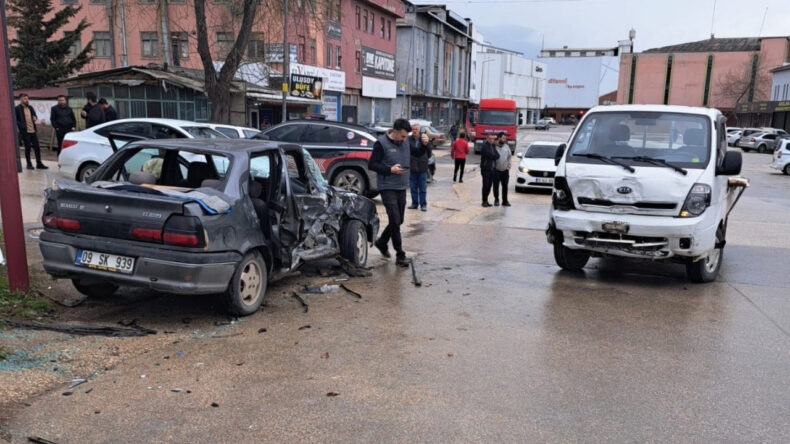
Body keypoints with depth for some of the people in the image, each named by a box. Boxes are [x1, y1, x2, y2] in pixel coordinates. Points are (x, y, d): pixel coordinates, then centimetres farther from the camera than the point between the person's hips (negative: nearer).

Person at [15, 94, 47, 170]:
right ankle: (29, 164, 11)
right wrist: (21, 126, -17)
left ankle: (39, 164, 11)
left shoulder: (30, 107, 15)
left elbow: (35, 116, 22)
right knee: (27, 148, 1)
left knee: (37, 147, 4)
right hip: (25, 131, -5)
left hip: (33, 130, 5)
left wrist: (35, 118, -1)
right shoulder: (17, 108, -4)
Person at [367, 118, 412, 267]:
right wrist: (390, 169, -18)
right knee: (395, 220, -10)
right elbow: (371, 165, -10)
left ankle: (381, 243, 36)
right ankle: (400, 255, -3)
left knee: (398, 221, 14)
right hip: (388, 187, -7)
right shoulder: (381, 143, -8)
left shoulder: (406, 143, 10)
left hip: (402, 187, 7)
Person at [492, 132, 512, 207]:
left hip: (505, 170, 4)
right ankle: (496, 200, 14)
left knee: (505, 186, 8)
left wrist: (508, 166, 7)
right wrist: (493, 166, -10)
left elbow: (509, 156, 16)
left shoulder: (506, 147, 9)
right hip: (496, 170, -4)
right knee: (496, 186, 1)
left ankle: (505, 201, 16)